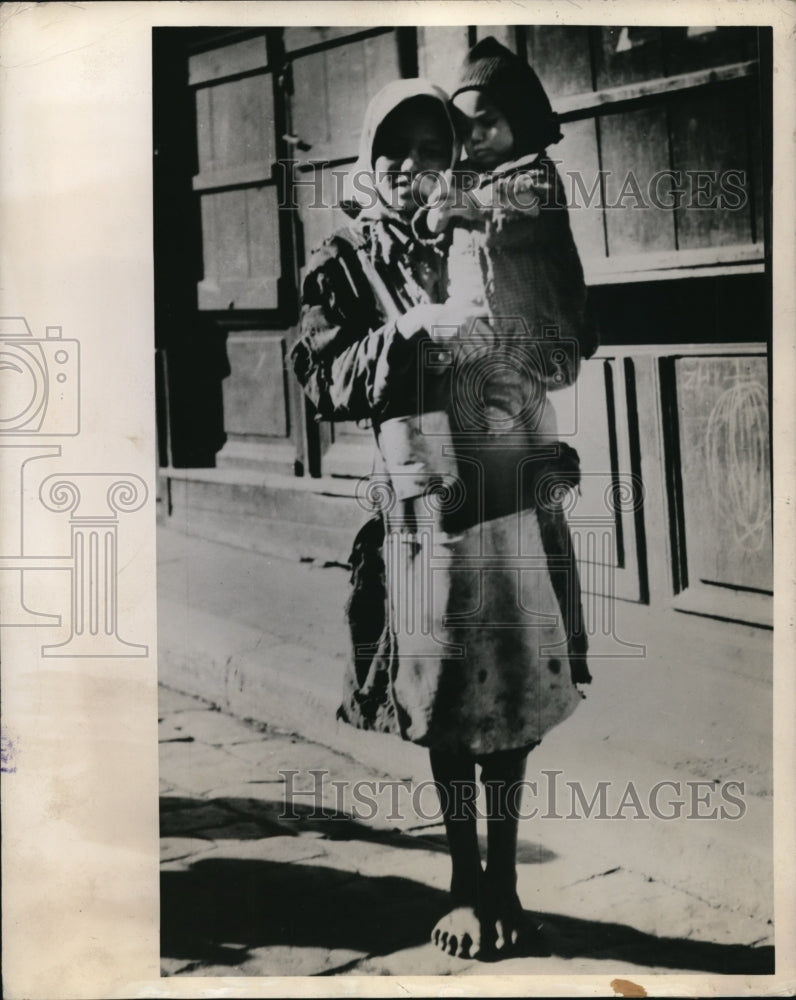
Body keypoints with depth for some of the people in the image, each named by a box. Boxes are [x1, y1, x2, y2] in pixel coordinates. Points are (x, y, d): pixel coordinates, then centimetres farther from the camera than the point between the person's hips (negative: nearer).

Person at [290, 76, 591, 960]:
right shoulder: (343, 264, 5)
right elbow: (325, 380, -6)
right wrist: (412, 332, -17)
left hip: (521, 494, 3)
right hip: (431, 506, -3)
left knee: (519, 691, 8)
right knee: (449, 706, 4)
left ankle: (504, 877, 24)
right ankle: (465, 885, 21)